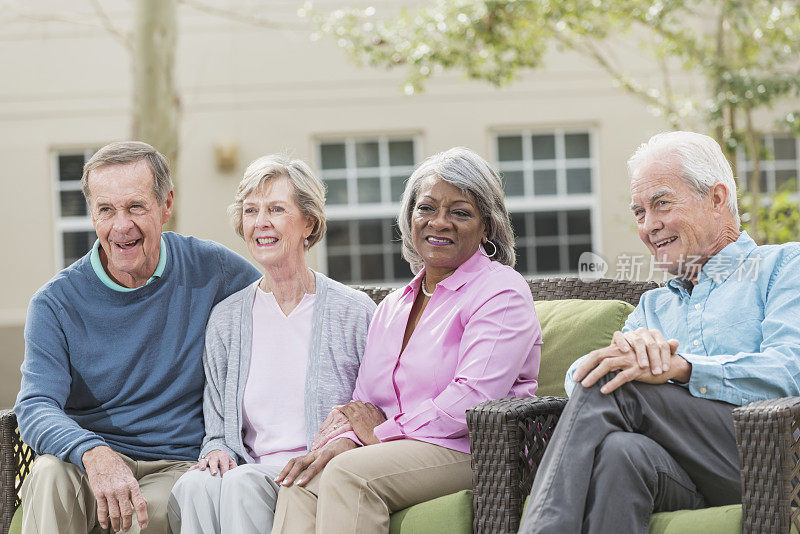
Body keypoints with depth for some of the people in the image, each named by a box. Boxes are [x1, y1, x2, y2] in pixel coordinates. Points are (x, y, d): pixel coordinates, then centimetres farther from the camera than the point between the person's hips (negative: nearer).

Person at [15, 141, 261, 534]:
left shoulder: (212, 269, 1)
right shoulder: (56, 303, -3)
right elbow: (35, 408, -13)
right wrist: (94, 455, -37)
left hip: (177, 463, -1)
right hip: (87, 458, 1)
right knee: (50, 474, -34)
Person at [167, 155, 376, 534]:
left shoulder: (354, 312, 4)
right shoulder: (226, 318, 14)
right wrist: (217, 451, -6)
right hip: (252, 468, 3)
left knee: (242, 484, -33)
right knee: (195, 487, -31)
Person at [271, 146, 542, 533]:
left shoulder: (502, 293, -4)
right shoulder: (392, 307, 22)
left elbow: (473, 400, -16)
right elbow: (364, 407, 17)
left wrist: (382, 432, -7)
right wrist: (344, 441, -8)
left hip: (471, 451, -7)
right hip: (400, 450, 7)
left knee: (349, 473, -31)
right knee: (301, 481, -22)